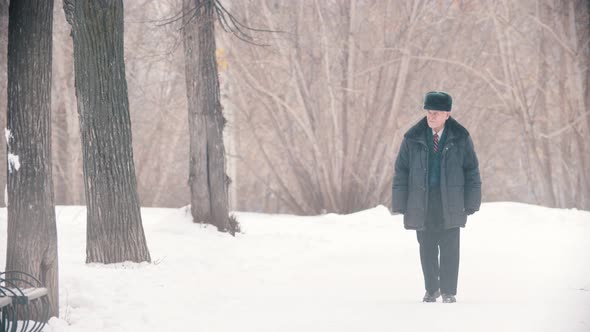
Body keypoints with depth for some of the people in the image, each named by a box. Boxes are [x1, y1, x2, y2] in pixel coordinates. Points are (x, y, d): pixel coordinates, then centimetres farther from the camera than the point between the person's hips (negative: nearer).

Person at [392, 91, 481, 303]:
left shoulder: (460, 139, -1)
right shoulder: (413, 139, 1)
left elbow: (472, 172, 3)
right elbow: (401, 172, 4)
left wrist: (470, 204, -2)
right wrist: (401, 205, -1)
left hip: (450, 206, -1)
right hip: (421, 205, 1)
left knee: (449, 250, -1)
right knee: (427, 251, 9)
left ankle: (449, 293, 10)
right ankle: (431, 290, 23)